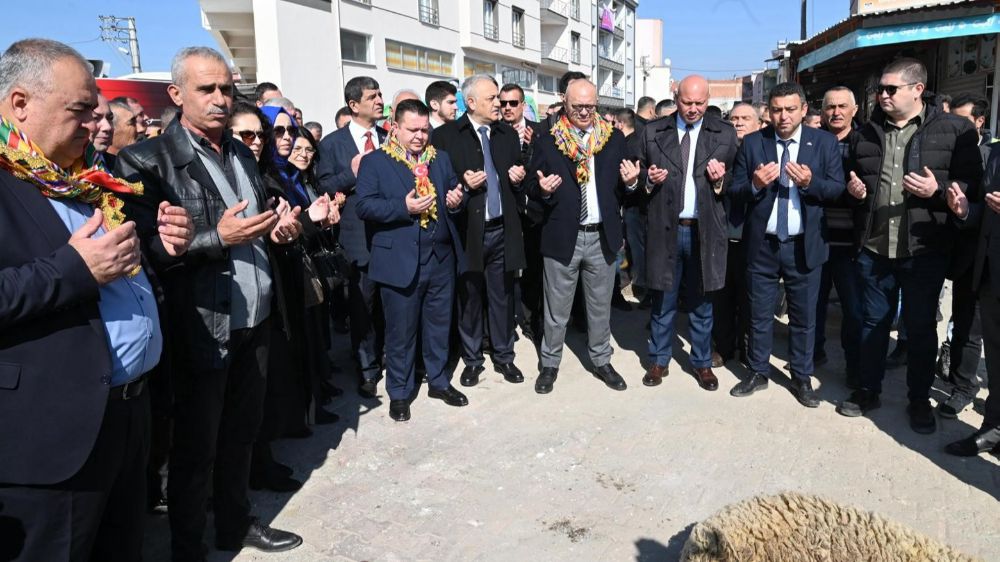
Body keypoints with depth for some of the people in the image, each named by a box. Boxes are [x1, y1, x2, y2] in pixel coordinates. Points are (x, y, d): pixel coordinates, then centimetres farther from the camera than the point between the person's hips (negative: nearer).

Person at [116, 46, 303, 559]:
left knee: (239, 435, 20)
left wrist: (280, 228, 0)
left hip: (255, 323, 6)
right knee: (194, 449, 9)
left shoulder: (242, 153, 11)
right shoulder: (148, 160, -11)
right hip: (201, 329, -6)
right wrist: (217, 238, -25)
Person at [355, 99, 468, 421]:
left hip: (442, 257, 5)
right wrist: (404, 207, -23)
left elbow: (454, 191, 17)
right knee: (401, 330, 7)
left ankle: (438, 381, 33)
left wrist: (456, 199, -7)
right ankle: (399, 392, 23)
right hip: (400, 260, -4)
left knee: (439, 324, 16)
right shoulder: (375, 162, -3)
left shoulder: (440, 159, 13)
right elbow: (365, 206, -11)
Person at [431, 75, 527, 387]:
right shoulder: (446, 135, -4)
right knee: (469, 298, 8)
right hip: (468, 230, -3)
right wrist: (462, 183, -19)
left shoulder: (509, 134, 11)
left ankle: (504, 356, 26)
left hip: (503, 229, 3)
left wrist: (518, 177, -3)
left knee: (502, 297, 11)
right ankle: (472, 360, 24)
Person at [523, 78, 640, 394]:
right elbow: (531, 186, 1)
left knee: (601, 306, 16)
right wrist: (543, 189, -20)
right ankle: (550, 364, 26)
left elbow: (623, 188, 8)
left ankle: (601, 361, 32)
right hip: (562, 237, -2)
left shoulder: (614, 139, 5)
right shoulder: (547, 142, -1)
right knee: (556, 309, 10)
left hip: (603, 237, 2)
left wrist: (631, 181, -13)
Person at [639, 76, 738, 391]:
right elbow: (642, 177, 11)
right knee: (663, 301, 10)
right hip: (665, 228, 0)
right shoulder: (653, 132, 4)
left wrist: (720, 180, -15)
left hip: (704, 230, 0)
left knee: (701, 302, 11)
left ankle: (702, 363, 26)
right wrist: (650, 179, -11)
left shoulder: (724, 134, 3)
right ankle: (659, 361, 25)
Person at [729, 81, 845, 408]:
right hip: (761, 244, 1)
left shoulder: (825, 142, 0)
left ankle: (802, 378, 24)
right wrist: (755, 184, -22)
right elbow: (736, 191, -2)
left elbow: (837, 188, -5)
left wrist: (809, 182, -23)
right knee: (760, 314, 11)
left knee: (804, 316, 9)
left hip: (804, 245, 0)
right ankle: (758, 373, 26)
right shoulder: (752, 143, 0)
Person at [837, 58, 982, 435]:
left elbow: (973, 185, -4)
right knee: (873, 323, 13)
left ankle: (919, 400, 26)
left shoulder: (955, 130, -4)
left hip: (925, 250, -3)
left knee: (921, 328, 9)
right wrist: (854, 189, 1)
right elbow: (853, 178, 22)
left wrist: (939, 190, -21)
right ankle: (868, 390, 28)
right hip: (874, 248, 3)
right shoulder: (868, 131, 10)